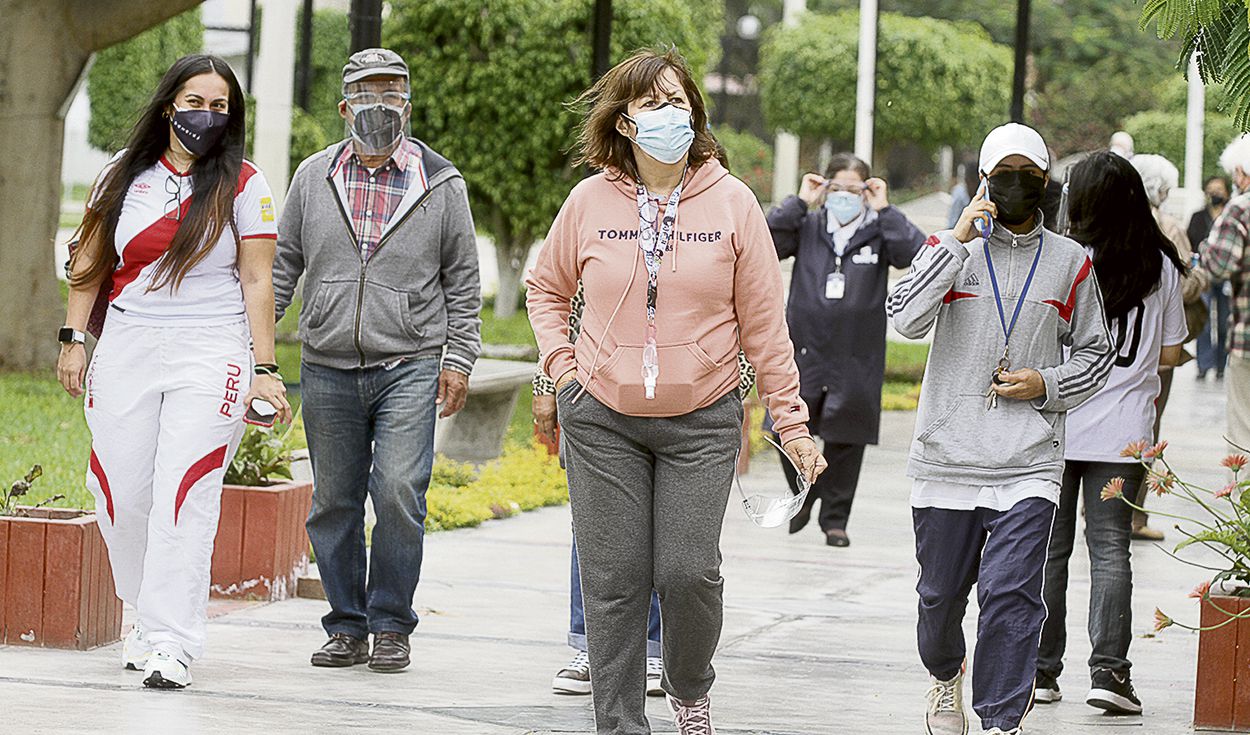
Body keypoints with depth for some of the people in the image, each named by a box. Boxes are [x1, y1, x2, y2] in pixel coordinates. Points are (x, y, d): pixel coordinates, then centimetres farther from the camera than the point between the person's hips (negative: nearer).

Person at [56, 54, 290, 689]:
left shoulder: (243, 185, 3)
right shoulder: (124, 175, 10)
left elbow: (256, 281, 1)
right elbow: (89, 263, 15)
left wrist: (264, 370, -4)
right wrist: (74, 339, 8)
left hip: (210, 355, -3)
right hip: (126, 348, 3)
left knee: (183, 494, -12)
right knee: (120, 494, 1)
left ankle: (170, 643, -13)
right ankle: (151, 616, 21)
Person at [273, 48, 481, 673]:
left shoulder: (440, 183, 4)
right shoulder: (314, 177, 9)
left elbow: (462, 280, 8)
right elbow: (282, 265, 14)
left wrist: (459, 358, 1)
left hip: (409, 368, -2)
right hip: (328, 369, 3)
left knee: (397, 492, -14)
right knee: (334, 503, 5)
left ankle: (391, 626, -1)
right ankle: (347, 627, 16)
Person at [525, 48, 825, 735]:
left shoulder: (731, 202, -1)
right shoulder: (590, 201, 1)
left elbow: (763, 322, 2)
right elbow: (545, 287, 18)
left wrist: (792, 424, 1)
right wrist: (562, 368, 4)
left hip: (702, 421, -1)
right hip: (603, 420, 1)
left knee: (688, 571, -8)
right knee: (614, 583, 0)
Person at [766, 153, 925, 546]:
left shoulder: (878, 232, 2)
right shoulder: (807, 227, 5)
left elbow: (918, 254, -14)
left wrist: (885, 211, -11)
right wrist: (799, 202, -8)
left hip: (856, 357, -1)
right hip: (804, 350, 1)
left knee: (846, 440, 5)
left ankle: (835, 519, 19)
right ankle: (805, 495, 27)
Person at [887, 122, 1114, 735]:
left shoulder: (1070, 263, 8)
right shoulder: (952, 248, 4)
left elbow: (1095, 352, 17)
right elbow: (906, 318, -13)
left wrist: (1048, 384, -2)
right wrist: (958, 240, -16)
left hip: (1027, 466, -1)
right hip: (947, 457, 1)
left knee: (1010, 595, -15)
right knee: (941, 593, 14)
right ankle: (945, 677, 44)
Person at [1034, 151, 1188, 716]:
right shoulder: (1162, 267, 0)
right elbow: (1171, 352, 6)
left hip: (1059, 423, -1)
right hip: (1124, 429, 1)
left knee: (1048, 548, 7)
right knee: (1111, 548, 3)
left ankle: (1041, 670, 11)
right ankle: (1108, 670, -6)